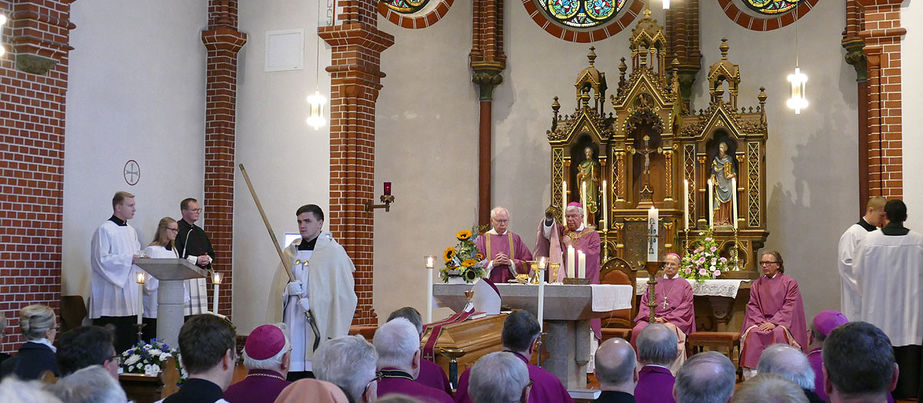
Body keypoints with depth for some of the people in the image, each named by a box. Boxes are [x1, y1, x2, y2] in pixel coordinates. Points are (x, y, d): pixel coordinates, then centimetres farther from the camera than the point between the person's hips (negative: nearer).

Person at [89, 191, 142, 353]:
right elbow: (101, 259, -15)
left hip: (128, 293, 8)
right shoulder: (105, 230, -7)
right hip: (110, 294, -8)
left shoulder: (131, 231, 17)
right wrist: (129, 259, -18)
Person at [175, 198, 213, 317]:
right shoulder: (178, 229, -7)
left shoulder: (200, 232, 20)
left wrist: (207, 259, 3)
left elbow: (211, 253, 26)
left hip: (199, 279, 8)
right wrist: (196, 260, -12)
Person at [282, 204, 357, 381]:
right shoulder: (291, 252, 15)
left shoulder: (333, 252, -2)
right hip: (293, 324, 5)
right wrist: (289, 289, -6)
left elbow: (345, 296, -6)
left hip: (320, 323, -5)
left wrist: (312, 303, -15)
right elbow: (279, 288, 17)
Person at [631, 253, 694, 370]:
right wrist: (652, 317, -7)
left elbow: (685, 308, 2)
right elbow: (644, 302, 14)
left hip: (674, 320, -3)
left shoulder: (684, 285, 15)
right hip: (651, 319, 3)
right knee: (638, 330, -31)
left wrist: (666, 318, -11)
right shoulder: (655, 283, 24)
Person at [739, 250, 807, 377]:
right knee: (752, 333, -30)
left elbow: (789, 307, -5)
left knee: (778, 333, -36)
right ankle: (752, 373, -34)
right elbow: (752, 306, 9)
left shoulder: (789, 283, 4)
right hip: (760, 321, 3)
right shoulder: (756, 285, 17)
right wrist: (761, 322, -11)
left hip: (782, 322, -3)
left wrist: (773, 322, -17)